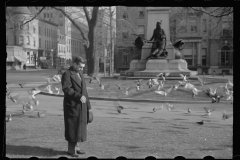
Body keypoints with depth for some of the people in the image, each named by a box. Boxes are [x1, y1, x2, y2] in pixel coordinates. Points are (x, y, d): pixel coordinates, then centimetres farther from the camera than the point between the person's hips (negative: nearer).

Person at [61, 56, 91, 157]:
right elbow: (66, 89, -20)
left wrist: (88, 105, 15)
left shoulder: (80, 74, 16)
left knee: (80, 127, 10)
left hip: (81, 106, 8)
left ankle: (76, 147, 19)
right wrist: (79, 96, -27)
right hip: (72, 106, -8)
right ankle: (71, 150, 8)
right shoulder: (67, 74, -9)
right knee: (72, 128, -1)